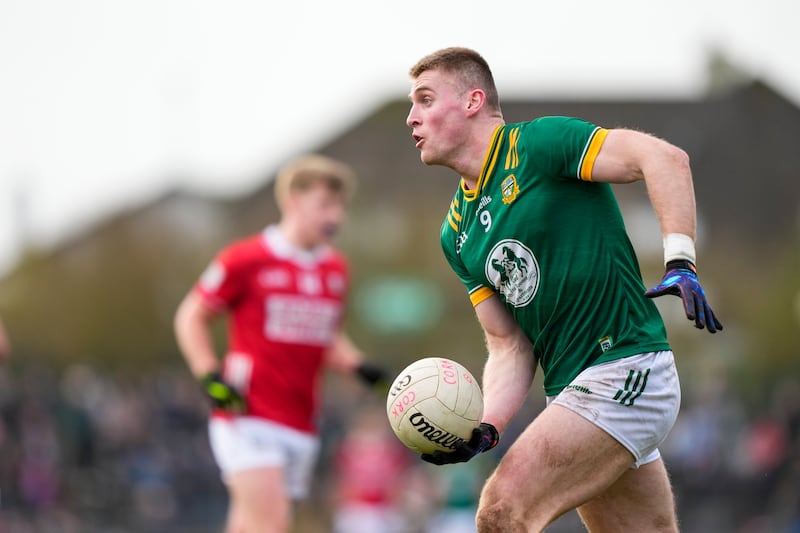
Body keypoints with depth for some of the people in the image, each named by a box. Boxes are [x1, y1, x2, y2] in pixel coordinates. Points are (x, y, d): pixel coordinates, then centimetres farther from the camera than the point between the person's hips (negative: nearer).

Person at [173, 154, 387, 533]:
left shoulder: (336, 270, 13)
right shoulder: (245, 260, -5)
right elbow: (190, 317, 3)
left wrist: (357, 367, 5)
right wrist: (211, 377, -10)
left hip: (301, 427, 6)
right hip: (248, 418, -6)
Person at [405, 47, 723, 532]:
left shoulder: (537, 144, -8)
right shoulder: (457, 232, 15)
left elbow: (665, 158, -18)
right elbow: (509, 346, 12)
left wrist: (680, 264, -29)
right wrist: (488, 428, -7)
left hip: (625, 368, -8)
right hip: (573, 390, 8)